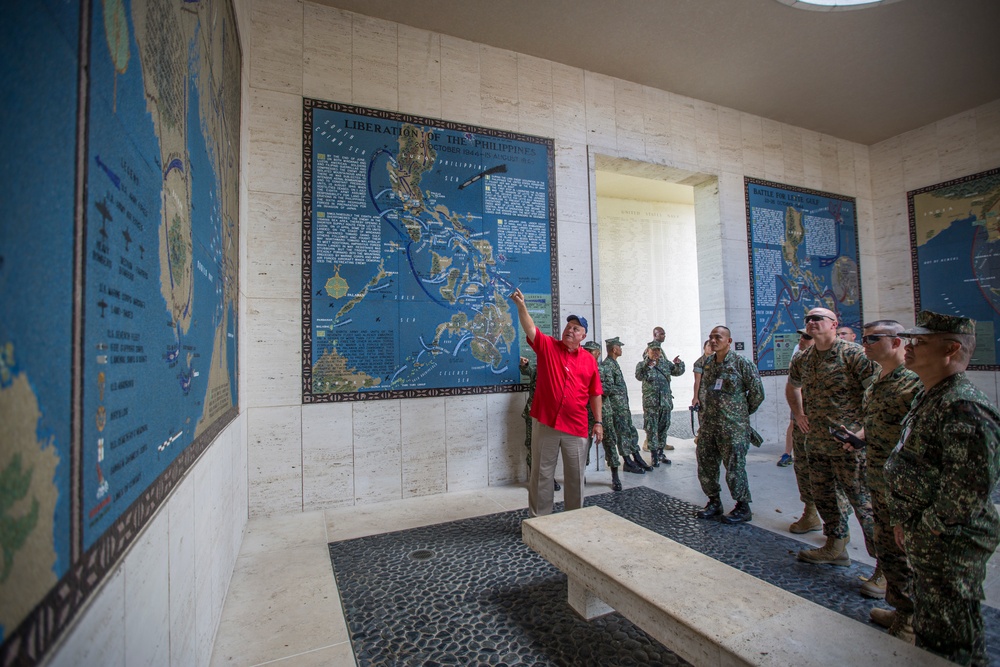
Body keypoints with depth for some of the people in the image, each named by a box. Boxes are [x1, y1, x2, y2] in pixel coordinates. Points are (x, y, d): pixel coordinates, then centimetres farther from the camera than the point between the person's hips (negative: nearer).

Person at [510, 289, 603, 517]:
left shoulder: (589, 360, 5)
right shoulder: (547, 346, 0)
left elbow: (595, 394, 9)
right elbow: (530, 328, -16)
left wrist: (598, 422, 6)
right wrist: (521, 305, -30)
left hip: (576, 427, 2)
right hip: (545, 423, -2)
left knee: (575, 475, 14)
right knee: (541, 474, 8)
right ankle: (539, 519, 22)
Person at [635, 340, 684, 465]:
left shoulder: (666, 363, 10)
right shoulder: (642, 364, -3)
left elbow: (678, 372, 16)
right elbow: (639, 376, -20)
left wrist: (678, 364, -6)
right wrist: (646, 366, -37)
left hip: (666, 402, 5)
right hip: (650, 403, -4)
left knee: (663, 428, 12)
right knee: (652, 429, -1)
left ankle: (660, 453, 24)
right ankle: (654, 455, 8)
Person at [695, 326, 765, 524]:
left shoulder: (741, 363, -8)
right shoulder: (707, 363, 9)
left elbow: (757, 392, -3)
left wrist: (742, 413, 5)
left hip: (733, 427, -6)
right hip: (708, 425, 6)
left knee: (734, 467, 0)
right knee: (706, 465, 10)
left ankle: (743, 507, 18)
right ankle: (714, 502, 26)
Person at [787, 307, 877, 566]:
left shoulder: (853, 353, -12)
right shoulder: (802, 359, 8)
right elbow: (792, 387, 27)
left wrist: (866, 426, -16)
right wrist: (798, 413, 16)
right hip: (815, 442, 7)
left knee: (862, 499, -1)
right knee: (823, 495, 16)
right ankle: (835, 548, 31)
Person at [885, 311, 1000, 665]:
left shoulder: (964, 408, -25)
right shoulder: (928, 397, 8)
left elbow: (968, 491, -28)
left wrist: (925, 526, -15)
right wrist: (903, 520, 15)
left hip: (949, 544, -9)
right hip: (924, 541, 10)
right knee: (928, 627, 25)